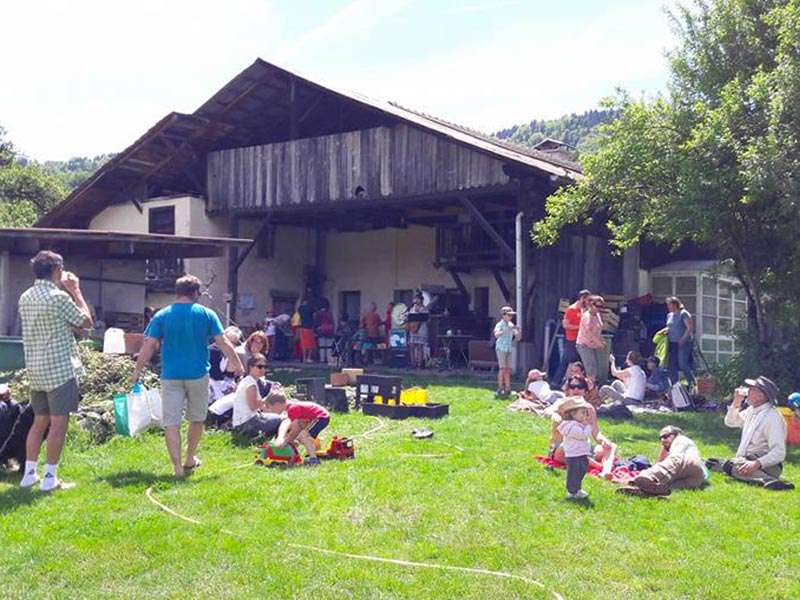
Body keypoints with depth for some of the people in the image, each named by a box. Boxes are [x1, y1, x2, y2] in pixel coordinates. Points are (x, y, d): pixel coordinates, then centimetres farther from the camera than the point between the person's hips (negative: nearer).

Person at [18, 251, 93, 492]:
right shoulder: (59, 297, -15)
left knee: (40, 421, 16)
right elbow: (86, 322, -4)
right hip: (60, 368, -8)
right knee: (59, 423, -1)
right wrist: (76, 291, 2)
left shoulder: (25, 297, 9)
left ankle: (29, 473, 20)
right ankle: (50, 478, 2)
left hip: (34, 368, 8)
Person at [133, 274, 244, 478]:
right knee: (196, 419, 19)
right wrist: (237, 364, 10)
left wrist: (138, 370, 7)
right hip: (198, 375, 0)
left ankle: (177, 467, -3)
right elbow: (223, 343, -1)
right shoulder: (207, 314, -1)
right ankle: (190, 459, 30)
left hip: (170, 376, 0)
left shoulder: (162, 316, 1)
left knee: (171, 422, 2)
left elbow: (149, 345, -3)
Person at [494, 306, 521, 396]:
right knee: (502, 368, -8)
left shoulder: (511, 325, 10)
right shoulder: (500, 325, -9)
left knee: (508, 369, 4)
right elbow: (496, 335, -28)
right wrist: (506, 330, -36)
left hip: (509, 349, 6)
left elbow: (518, 337, 16)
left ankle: (507, 388, 9)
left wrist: (518, 331, -4)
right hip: (501, 349, -6)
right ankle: (500, 388, -3)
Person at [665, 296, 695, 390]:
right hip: (672, 343, 8)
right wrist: (666, 331, 5)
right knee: (672, 365, 5)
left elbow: (690, 328, -12)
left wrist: (683, 339, -19)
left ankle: (692, 384, -5)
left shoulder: (684, 314, -7)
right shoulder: (669, 315, 15)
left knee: (683, 364, -14)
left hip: (683, 343, -8)